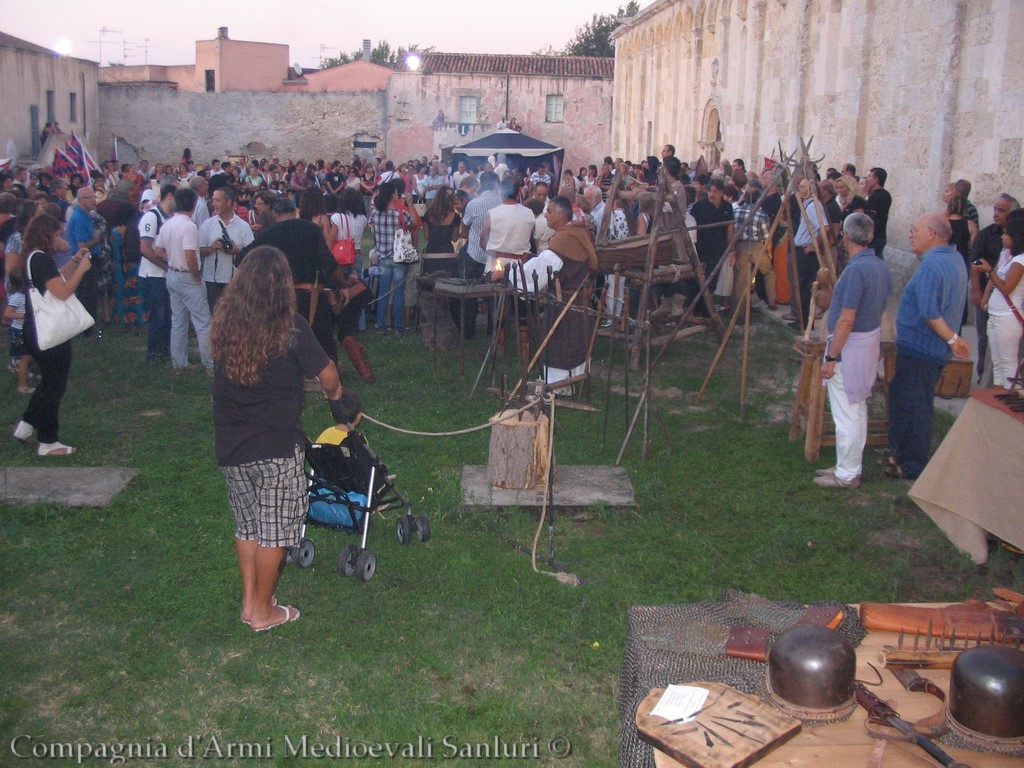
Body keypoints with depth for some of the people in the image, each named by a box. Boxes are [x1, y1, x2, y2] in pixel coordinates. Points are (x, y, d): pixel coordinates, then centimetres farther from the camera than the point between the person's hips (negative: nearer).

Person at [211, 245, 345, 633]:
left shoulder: (225, 322, 0)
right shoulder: (290, 326, -14)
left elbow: (227, 373, 10)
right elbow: (327, 375, -10)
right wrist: (335, 393, 12)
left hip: (230, 445, 5)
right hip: (276, 446, -5)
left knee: (247, 524, 19)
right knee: (274, 529, 8)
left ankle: (249, 601, 29)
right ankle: (263, 611, 19)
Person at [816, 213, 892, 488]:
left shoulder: (855, 270, -22)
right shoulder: (882, 267, 6)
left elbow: (846, 321, -23)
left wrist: (831, 358, -17)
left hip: (850, 346, -9)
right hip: (871, 344, 10)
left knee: (846, 414, 0)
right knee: (858, 409, 17)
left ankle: (847, 475, 9)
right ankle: (851, 466, 28)